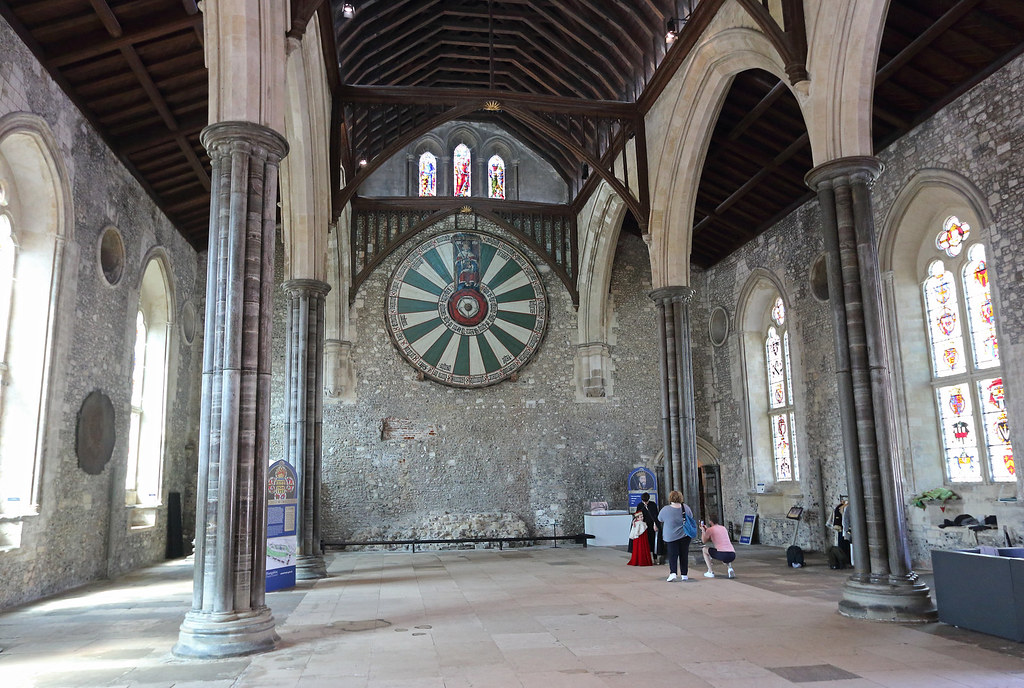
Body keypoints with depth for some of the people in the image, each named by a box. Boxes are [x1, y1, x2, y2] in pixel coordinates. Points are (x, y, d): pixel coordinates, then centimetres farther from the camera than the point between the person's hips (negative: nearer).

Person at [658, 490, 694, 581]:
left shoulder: (665, 510, -13)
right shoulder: (686, 508, -4)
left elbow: (660, 519, 4)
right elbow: (691, 517, 12)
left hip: (671, 537, -2)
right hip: (685, 536, 2)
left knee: (672, 555, 3)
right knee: (684, 555, 11)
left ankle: (672, 573, -13)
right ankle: (684, 575, 14)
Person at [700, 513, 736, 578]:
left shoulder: (710, 529, 2)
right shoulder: (724, 528, 22)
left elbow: (704, 541, 14)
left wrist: (703, 530, 25)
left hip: (723, 554, -6)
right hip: (733, 555, 6)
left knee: (705, 549, 17)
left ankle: (710, 572, 11)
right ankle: (730, 568, 10)